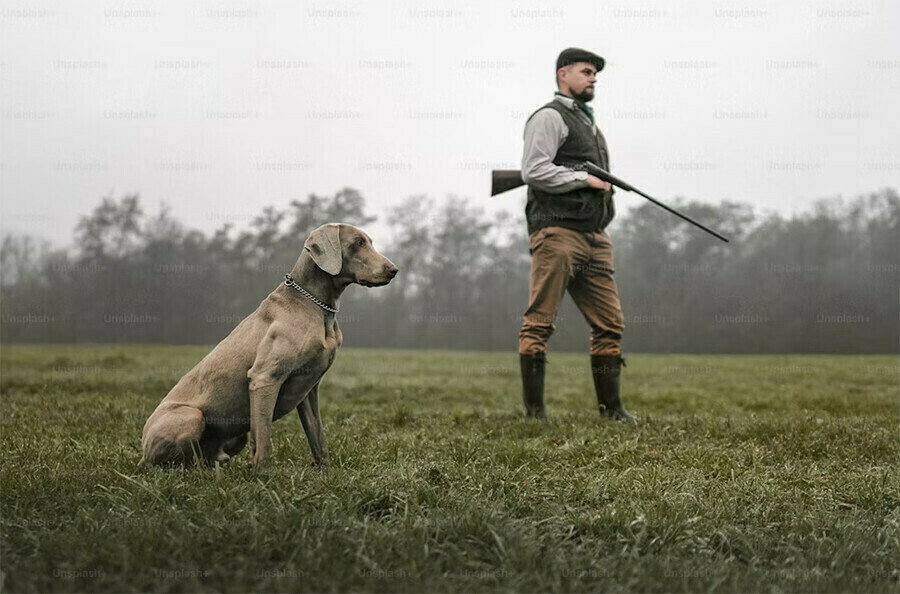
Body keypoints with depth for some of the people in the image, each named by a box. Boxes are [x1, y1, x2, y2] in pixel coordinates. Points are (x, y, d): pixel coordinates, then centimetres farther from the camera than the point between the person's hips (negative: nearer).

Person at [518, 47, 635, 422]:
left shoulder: (588, 122, 27)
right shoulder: (550, 117, -2)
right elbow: (533, 170, -14)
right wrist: (585, 179, -11)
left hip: (594, 237, 9)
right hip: (557, 233, -9)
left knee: (610, 324, 4)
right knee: (539, 324, -7)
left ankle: (611, 407, 10)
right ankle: (533, 409, -5)